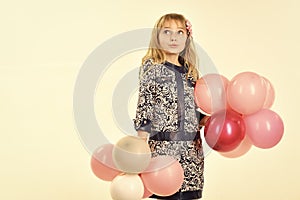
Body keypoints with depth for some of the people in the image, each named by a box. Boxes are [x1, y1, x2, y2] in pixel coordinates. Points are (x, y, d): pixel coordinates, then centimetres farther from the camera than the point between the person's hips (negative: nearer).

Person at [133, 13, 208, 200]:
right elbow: (144, 104, -5)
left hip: (191, 147, 5)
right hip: (162, 145, -5)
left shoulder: (191, 71, 14)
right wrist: (141, 142, -9)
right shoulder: (151, 67, -1)